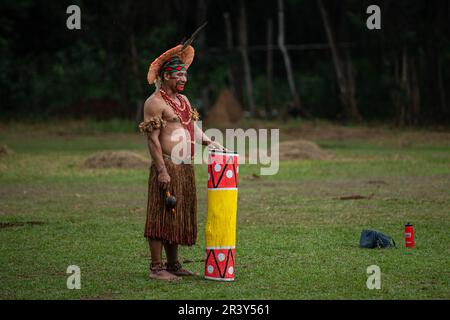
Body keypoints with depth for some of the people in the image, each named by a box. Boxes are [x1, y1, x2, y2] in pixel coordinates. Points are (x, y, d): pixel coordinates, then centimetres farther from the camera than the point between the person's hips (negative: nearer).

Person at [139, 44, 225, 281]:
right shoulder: (155, 102, -9)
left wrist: (207, 141, 5)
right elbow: (152, 139, -14)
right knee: (161, 215, -7)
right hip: (167, 167, -9)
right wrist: (162, 170, -20)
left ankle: (173, 265, 21)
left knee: (177, 217, 13)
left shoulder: (183, 100, 18)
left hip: (185, 169, 9)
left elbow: (192, 127, 24)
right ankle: (156, 267, -5)